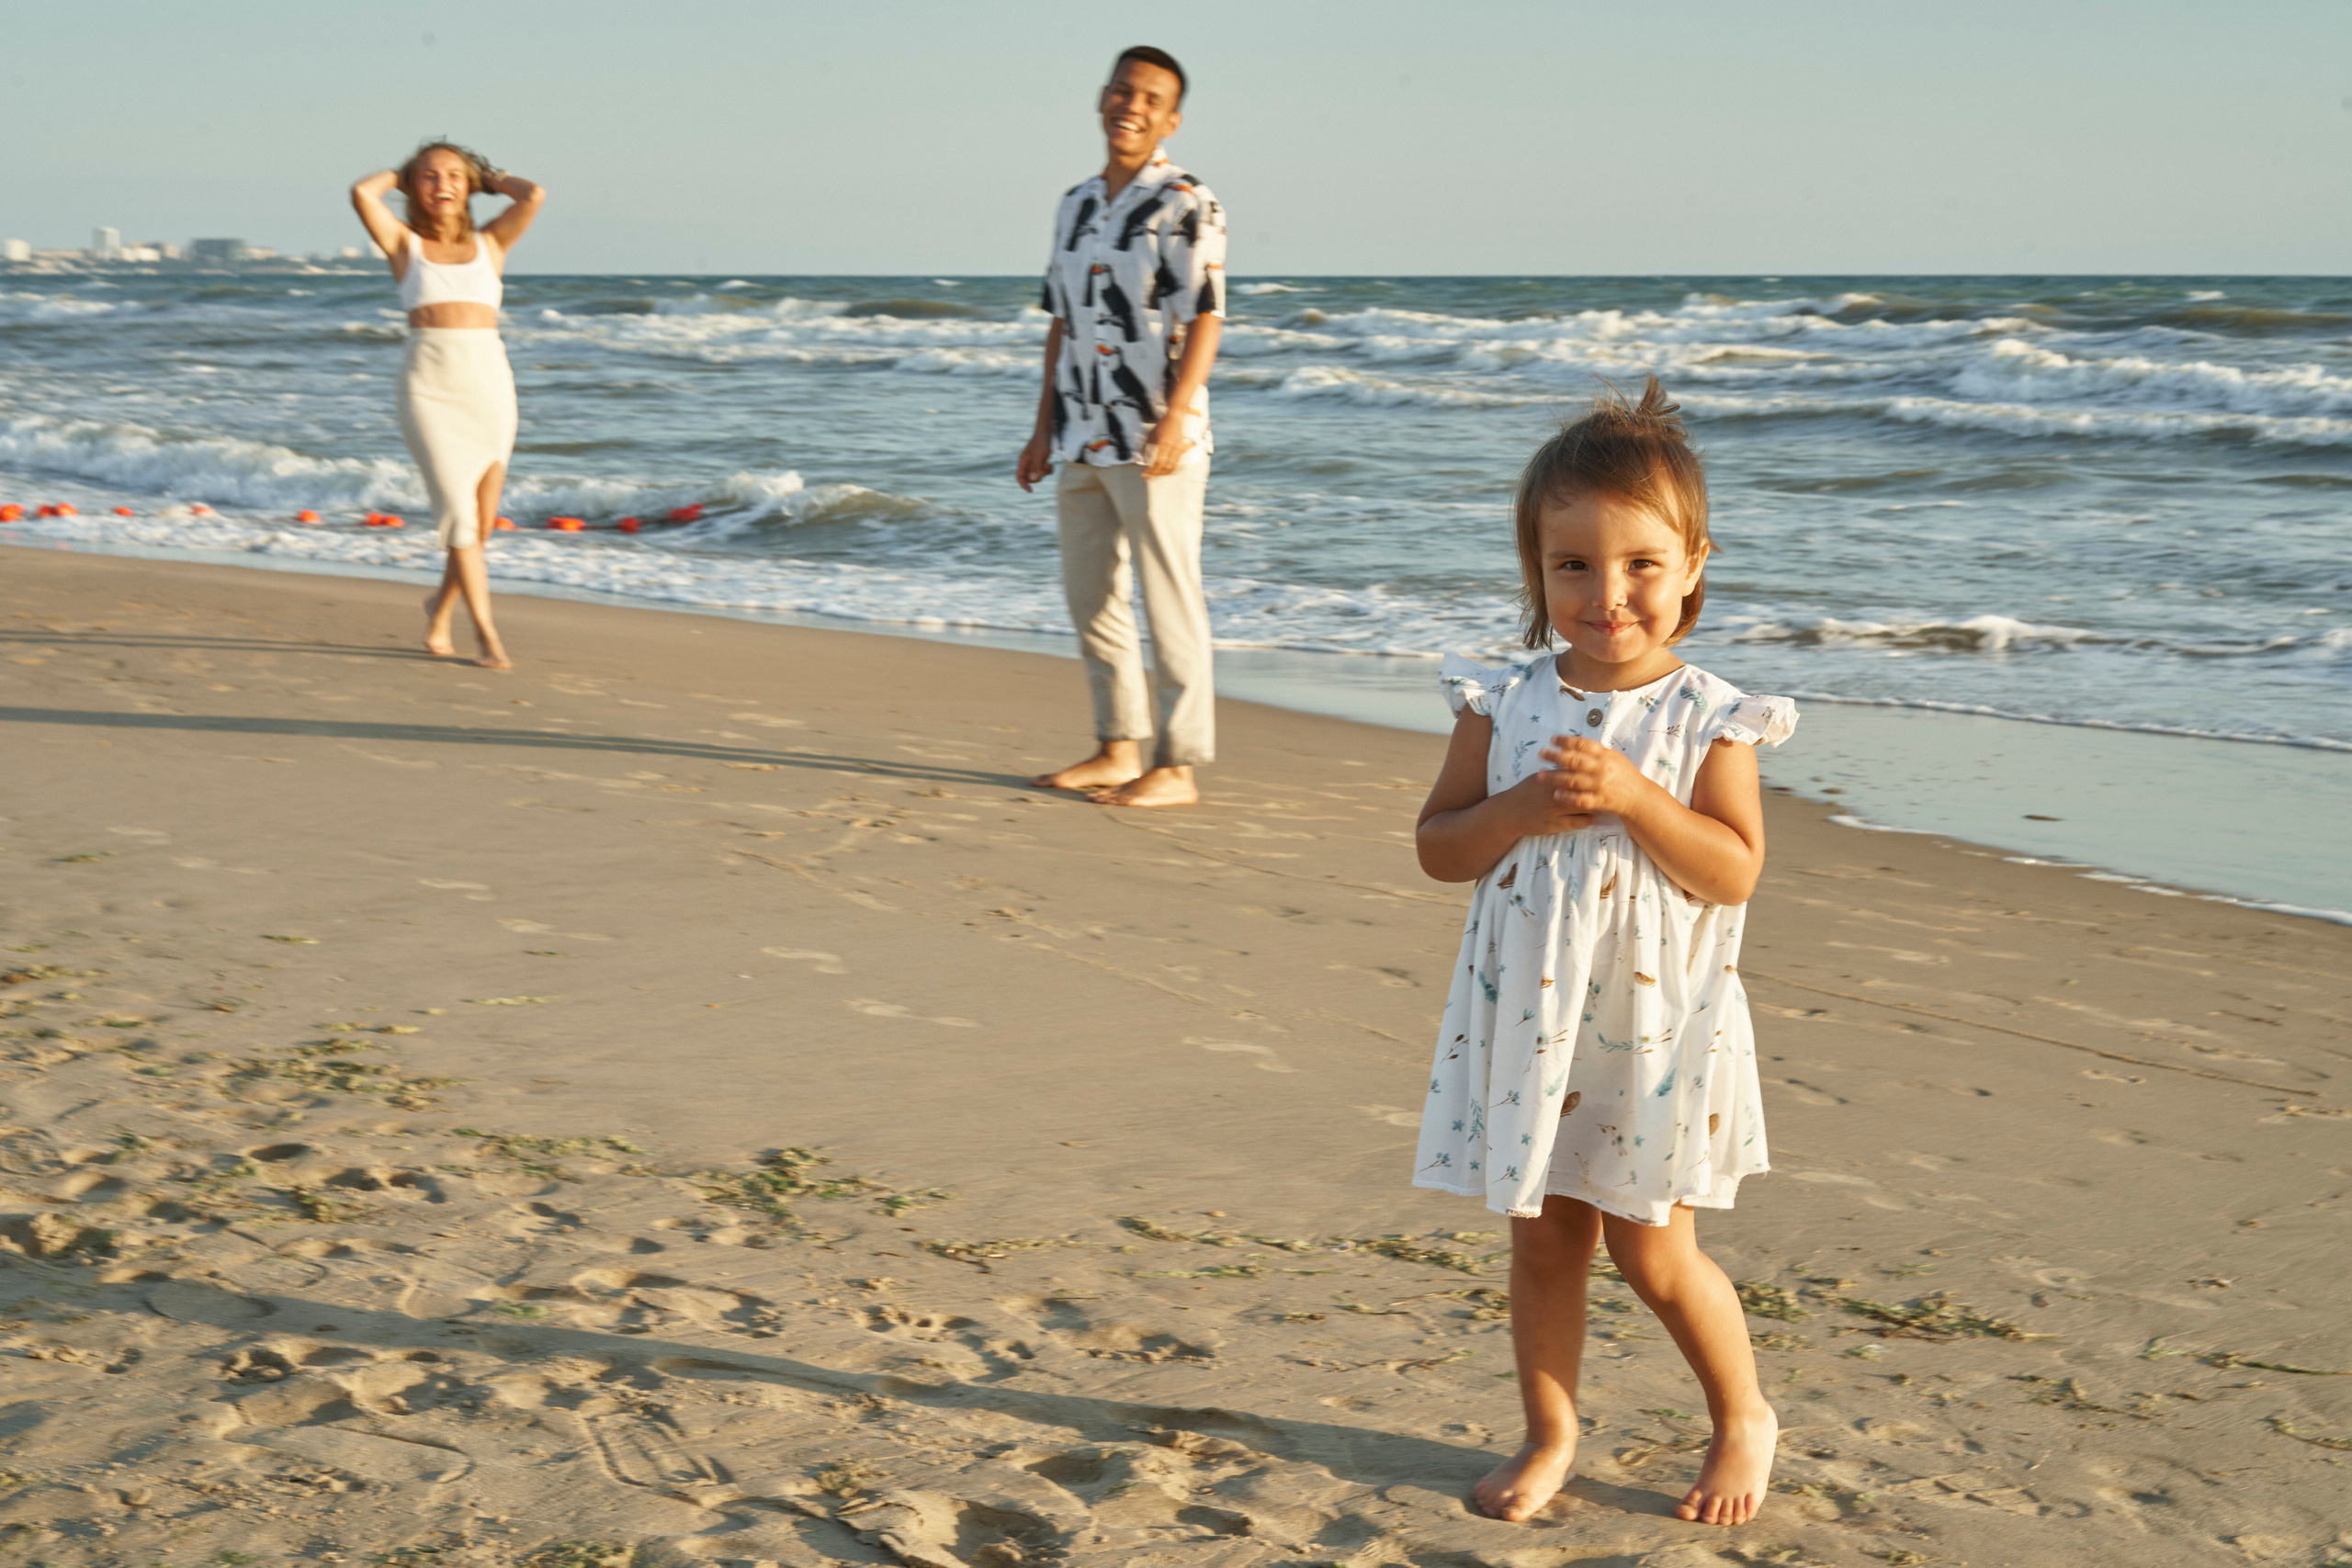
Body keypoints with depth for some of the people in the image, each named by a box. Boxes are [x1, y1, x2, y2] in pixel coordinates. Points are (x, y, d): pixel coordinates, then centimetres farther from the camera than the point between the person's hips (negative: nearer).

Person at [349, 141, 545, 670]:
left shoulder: (489, 244, 14)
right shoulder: (405, 245, 10)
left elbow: (534, 197, -1)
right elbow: (363, 194, -5)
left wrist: (491, 177, 17)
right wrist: (399, 175, 14)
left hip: (489, 379, 2)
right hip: (428, 384, -2)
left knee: (481, 521, 6)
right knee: (459, 509, -13)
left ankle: (442, 604, 33)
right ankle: (489, 636, -9)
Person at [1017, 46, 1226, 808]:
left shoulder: (1186, 204, -7)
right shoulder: (1076, 206, 15)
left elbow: (1205, 319, -14)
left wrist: (1173, 421, -23)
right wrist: (1045, 428, 16)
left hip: (1157, 444, -8)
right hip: (1083, 440, 8)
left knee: (1169, 602, -3)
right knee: (1090, 597, 12)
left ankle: (1177, 765, 3)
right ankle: (1118, 749, 22)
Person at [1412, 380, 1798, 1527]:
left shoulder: (1707, 720, -8)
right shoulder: (1504, 706, -1)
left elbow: (1734, 871, -15)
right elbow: (1438, 848, -1)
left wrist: (1633, 796, -25)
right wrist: (1528, 807, -18)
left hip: (1654, 1029, -3)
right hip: (1527, 1024, 3)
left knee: (1652, 1253, 3)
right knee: (1542, 1243, 12)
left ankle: (1743, 1417, 27)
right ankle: (1550, 1434, 29)